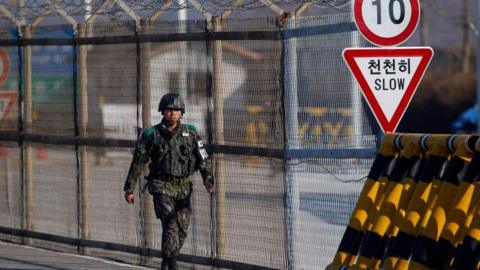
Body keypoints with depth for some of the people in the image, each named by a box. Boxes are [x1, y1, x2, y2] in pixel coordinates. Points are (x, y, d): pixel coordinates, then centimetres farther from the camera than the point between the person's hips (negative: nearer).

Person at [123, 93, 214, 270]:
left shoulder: (190, 134, 4)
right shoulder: (151, 135, -2)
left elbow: (202, 159, -1)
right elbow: (137, 163, 2)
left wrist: (208, 180, -17)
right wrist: (129, 189, 3)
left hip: (183, 188, 3)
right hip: (161, 187, -3)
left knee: (182, 229, 6)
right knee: (170, 225, -18)